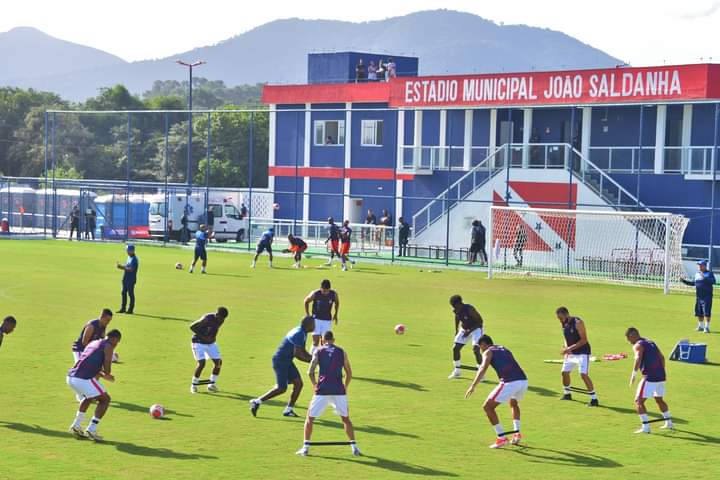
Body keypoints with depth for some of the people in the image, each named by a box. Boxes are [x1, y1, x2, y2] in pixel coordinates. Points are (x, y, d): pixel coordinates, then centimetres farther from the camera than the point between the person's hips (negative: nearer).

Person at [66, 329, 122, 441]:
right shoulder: (108, 346, 3)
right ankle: (91, 430, 1)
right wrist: (106, 374, 17)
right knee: (105, 399, 9)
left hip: (70, 377, 8)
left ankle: (76, 426, 30)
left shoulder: (93, 343, 27)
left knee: (89, 397, 34)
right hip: (83, 379, -8)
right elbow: (107, 369, -5)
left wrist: (102, 374, 33)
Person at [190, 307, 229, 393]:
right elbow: (192, 327, -22)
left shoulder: (221, 320, -7)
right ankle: (194, 385, -1)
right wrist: (203, 337, -24)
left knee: (218, 362, -2)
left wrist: (214, 337, -4)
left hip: (211, 343, 7)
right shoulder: (207, 319, -29)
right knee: (201, 363, -19)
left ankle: (212, 384, 12)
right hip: (199, 342, -7)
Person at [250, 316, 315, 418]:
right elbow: (297, 354, -27)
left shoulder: (303, 333, 10)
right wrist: (310, 361, -18)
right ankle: (257, 402, 3)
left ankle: (288, 410, 9)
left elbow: (302, 351, 20)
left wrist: (313, 358, 6)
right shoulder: (299, 334, -22)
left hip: (287, 361, 10)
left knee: (298, 384, 2)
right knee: (281, 388, -8)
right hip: (280, 361, -10)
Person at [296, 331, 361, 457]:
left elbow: (310, 372, -2)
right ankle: (354, 447, 12)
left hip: (322, 390, -1)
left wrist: (315, 384, 14)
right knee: (346, 418, 18)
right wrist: (345, 386, 27)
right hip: (339, 390, 1)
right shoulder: (342, 352, 11)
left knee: (310, 418, 12)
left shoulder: (318, 352, 7)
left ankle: (306, 447, 5)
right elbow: (349, 373, 12)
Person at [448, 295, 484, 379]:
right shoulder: (456, 311, -11)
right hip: (465, 329, 7)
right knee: (455, 348, 3)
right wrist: (456, 330, 11)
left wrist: (469, 331, -27)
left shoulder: (469, 309, -31)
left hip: (475, 329, -7)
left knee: (476, 350, -22)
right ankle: (456, 372, 18)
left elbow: (480, 321, -24)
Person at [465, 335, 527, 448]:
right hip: (523, 380, 7)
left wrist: (473, 386, -14)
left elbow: (483, 369, -5)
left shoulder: (488, 352, 11)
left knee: (488, 407, 6)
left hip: (509, 382, -7)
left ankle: (502, 438, 3)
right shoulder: (504, 349, 31)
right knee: (513, 403, 36)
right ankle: (517, 434, 24)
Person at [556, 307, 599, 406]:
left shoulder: (577, 323, -20)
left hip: (582, 352, -8)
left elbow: (584, 340, -24)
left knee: (583, 375, -19)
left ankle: (594, 399, -15)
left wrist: (570, 348, -27)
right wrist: (567, 349, -1)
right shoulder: (564, 324, 3)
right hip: (571, 353, 8)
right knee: (565, 372, 12)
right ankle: (567, 394, 35)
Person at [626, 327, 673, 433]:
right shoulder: (651, 343, 19)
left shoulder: (638, 345, -5)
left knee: (639, 401, -2)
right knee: (659, 399, 28)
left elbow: (638, 359, -23)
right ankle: (668, 423, 35)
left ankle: (645, 427, -9)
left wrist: (633, 375, -24)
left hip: (650, 377, -8)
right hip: (661, 376, 8)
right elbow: (662, 358, 21)